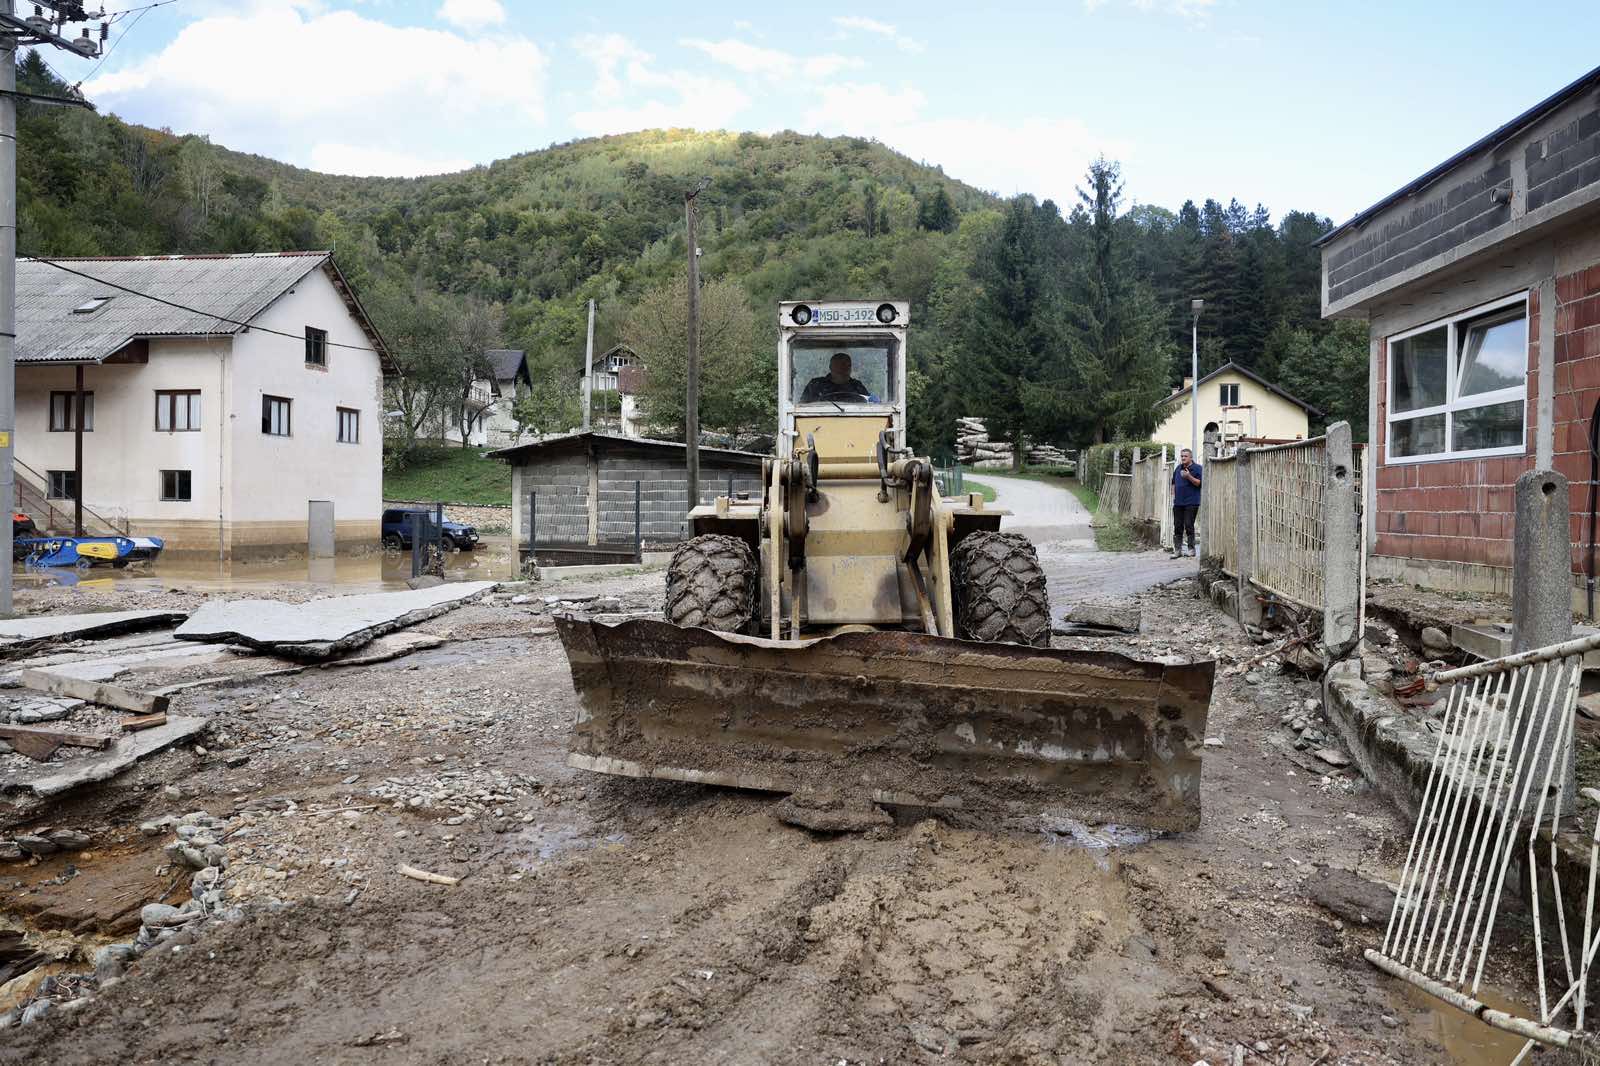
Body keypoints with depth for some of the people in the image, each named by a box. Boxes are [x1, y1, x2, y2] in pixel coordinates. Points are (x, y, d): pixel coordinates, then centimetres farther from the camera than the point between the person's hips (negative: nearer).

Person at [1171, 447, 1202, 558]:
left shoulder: (1198, 468, -4)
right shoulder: (1178, 468, 16)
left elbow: (1199, 483, -12)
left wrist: (1189, 476, -22)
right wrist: (1173, 496, 13)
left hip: (1191, 503, -6)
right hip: (1178, 503, 6)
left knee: (1189, 526, -5)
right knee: (1177, 527, 6)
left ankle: (1191, 549, 4)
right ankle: (1177, 550, 11)